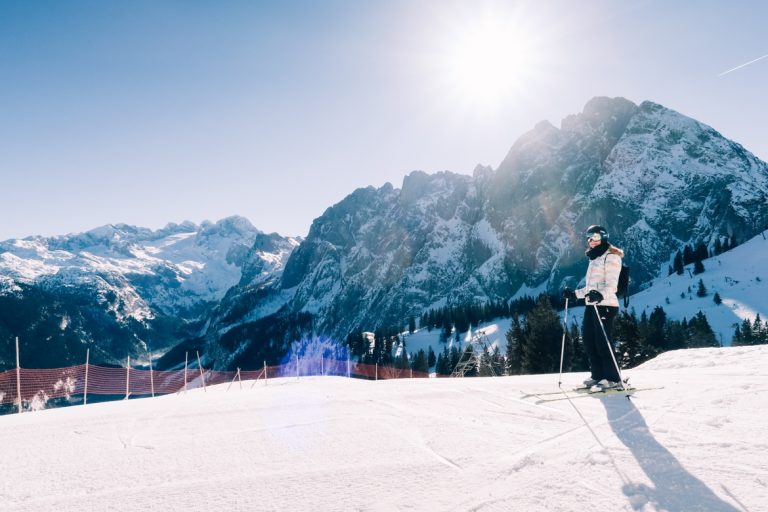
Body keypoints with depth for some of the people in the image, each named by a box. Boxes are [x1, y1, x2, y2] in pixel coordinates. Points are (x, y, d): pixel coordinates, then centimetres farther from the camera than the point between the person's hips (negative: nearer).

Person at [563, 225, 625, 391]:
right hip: (592, 305, 9)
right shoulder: (594, 259, 23)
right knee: (588, 340, 5)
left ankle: (613, 379, -3)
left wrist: (600, 295, -34)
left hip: (605, 305, -9)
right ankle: (598, 375, 13)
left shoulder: (610, 257, -4)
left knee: (602, 341, -10)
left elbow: (611, 285, -16)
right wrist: (574, 294, 23)